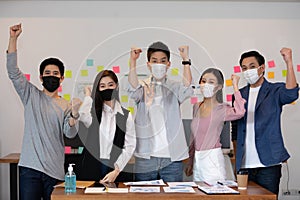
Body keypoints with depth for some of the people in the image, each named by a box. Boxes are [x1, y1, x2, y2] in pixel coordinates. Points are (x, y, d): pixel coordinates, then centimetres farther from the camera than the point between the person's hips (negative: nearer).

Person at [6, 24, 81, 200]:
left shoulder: (66, 106, 7)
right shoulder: (31, 96, 9)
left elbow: (70, 133, -6)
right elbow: (13, 72, -1)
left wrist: (74, 115, -27)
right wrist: (13, 38, -8)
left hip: (55, 170, 1)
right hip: (30, 166, -1)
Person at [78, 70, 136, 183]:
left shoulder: (126, 115, 4)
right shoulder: (93, 112, 3)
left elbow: (130, 146, 1)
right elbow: (82, 117, -22)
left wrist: (116, 171, -8)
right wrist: (88, 95, -5)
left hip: (116, 170, 0)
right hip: (92, 169, 0)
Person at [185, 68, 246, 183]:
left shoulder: (221, 109, -10)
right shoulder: (196, 107, 8)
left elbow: (239, 112, -33)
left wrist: (235, 86, -24)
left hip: (213, 160, -6)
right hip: (197, 159, 6)